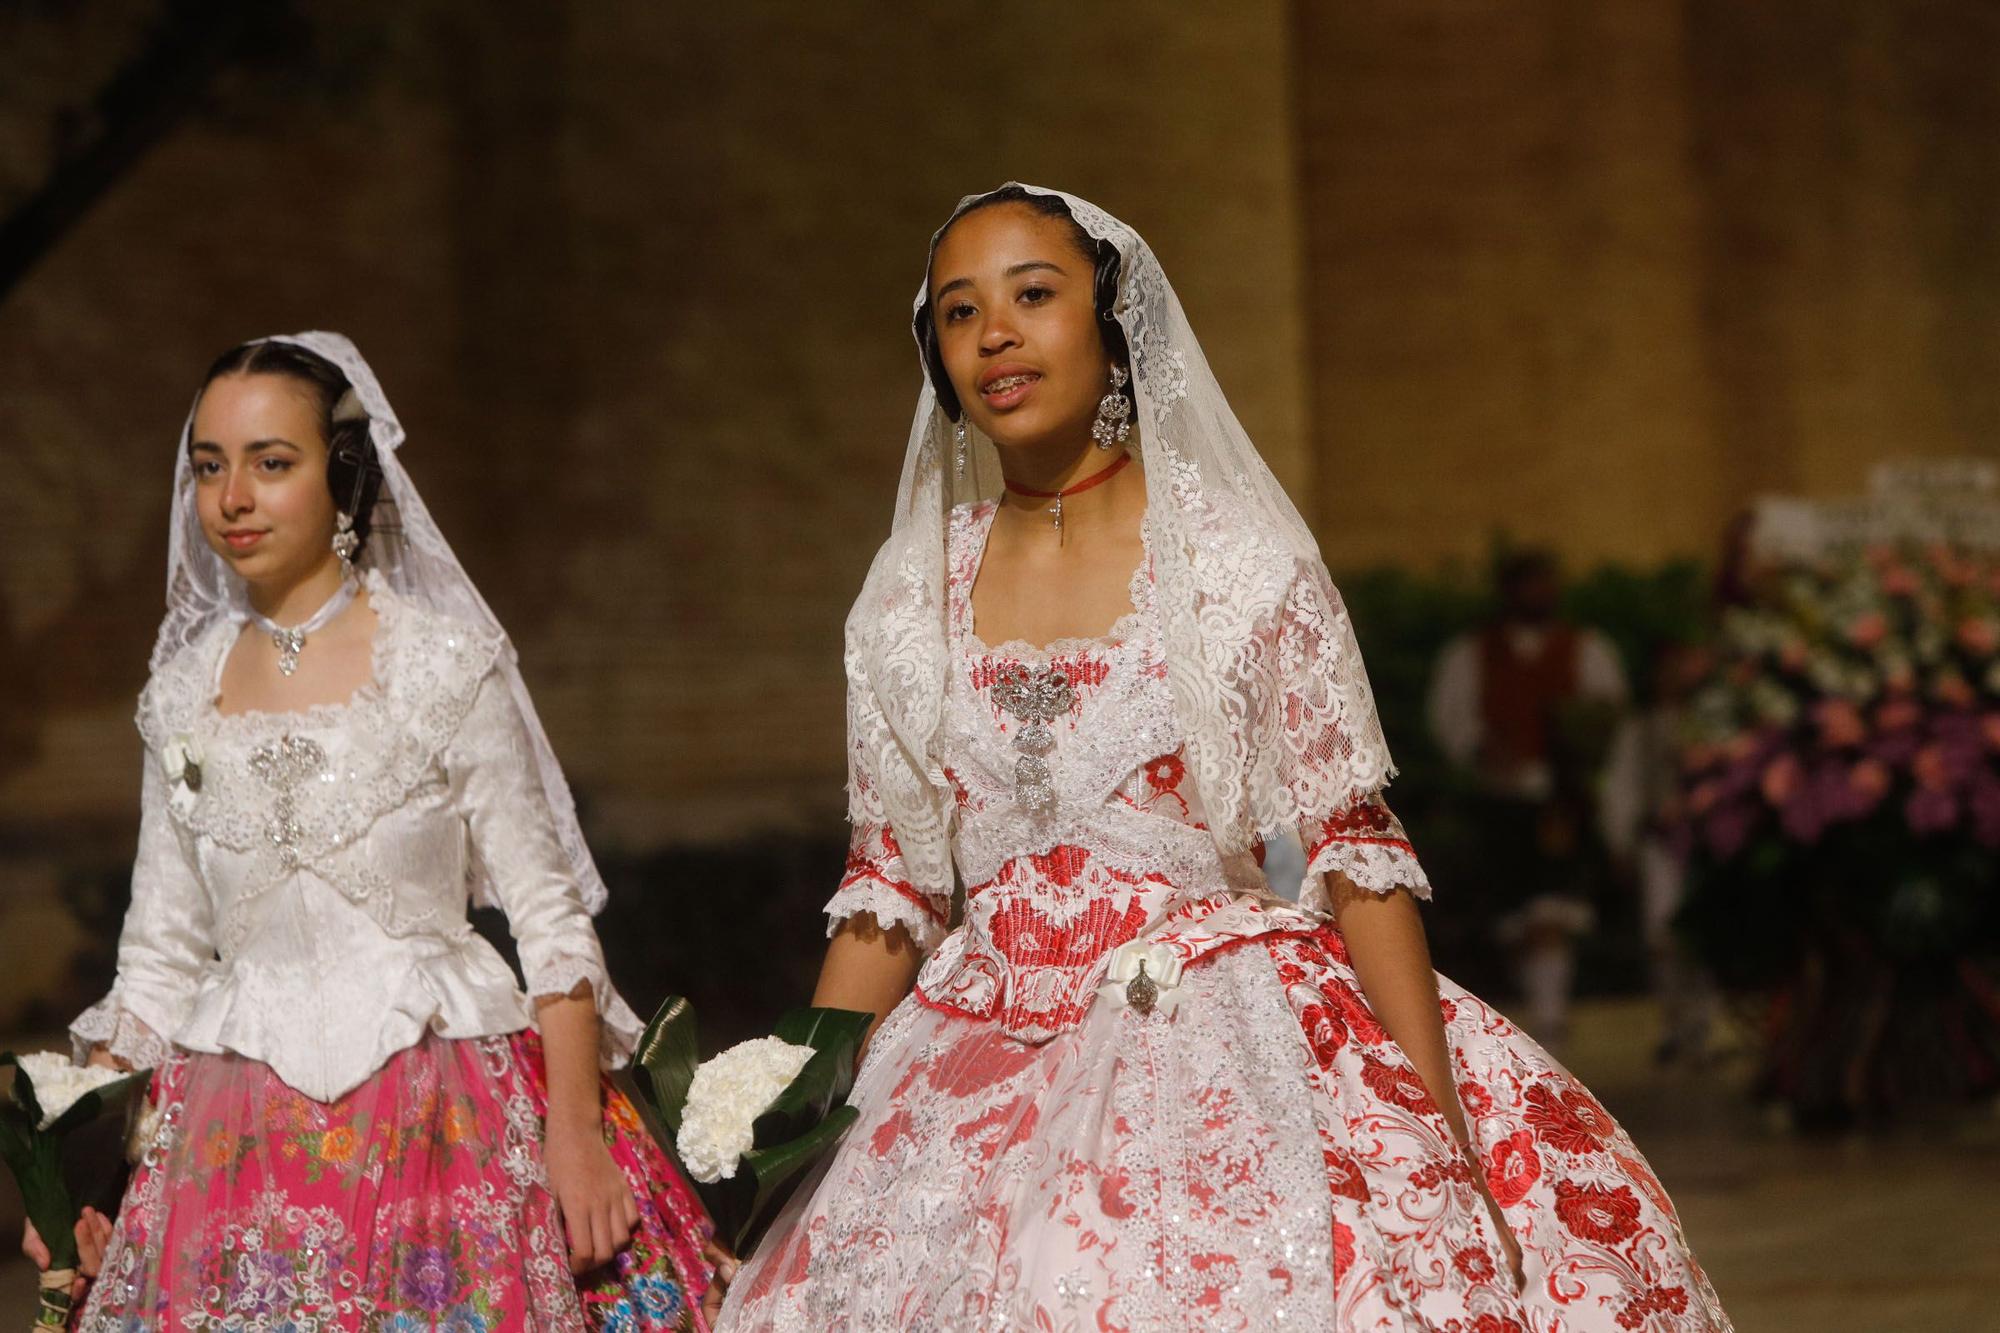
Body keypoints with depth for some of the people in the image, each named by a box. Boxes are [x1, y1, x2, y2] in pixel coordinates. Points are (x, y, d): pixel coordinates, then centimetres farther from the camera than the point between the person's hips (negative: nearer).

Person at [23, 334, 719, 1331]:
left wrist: (578, 1135, -12)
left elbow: (550, 918, -4)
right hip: (239, 1142, 3)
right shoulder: (184, 692, 8)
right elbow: (160, 951, 13)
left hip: (439, 1121, -3)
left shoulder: (443, 662, -4)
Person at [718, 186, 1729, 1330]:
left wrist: (1443, 1137, -11)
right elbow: (889, 887, 13)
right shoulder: (908, 606, 8)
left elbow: (1357, 854, -5)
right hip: (984, 1083, 3)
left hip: (1223, 1055, -3)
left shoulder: (1242, 560, -2)